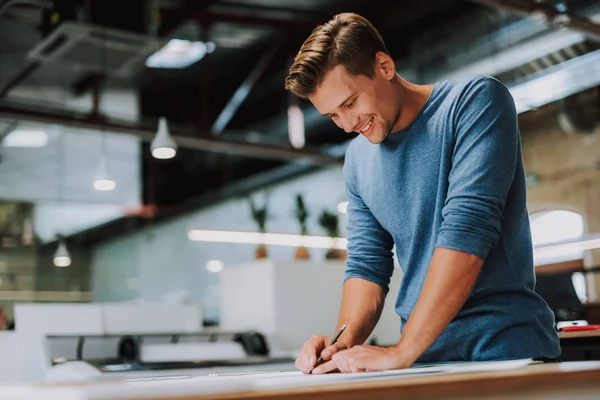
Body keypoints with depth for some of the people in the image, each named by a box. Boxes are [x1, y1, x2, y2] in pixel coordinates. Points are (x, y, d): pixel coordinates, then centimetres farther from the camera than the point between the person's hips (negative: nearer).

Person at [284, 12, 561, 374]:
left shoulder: (475, 100, -7)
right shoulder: (358, 161, 10)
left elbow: (467, 227, -17)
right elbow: (367, 266, 13)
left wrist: (401, 352, -20)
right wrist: (344, 344, -7)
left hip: (506, 347, -5)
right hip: (425, 358, 6)